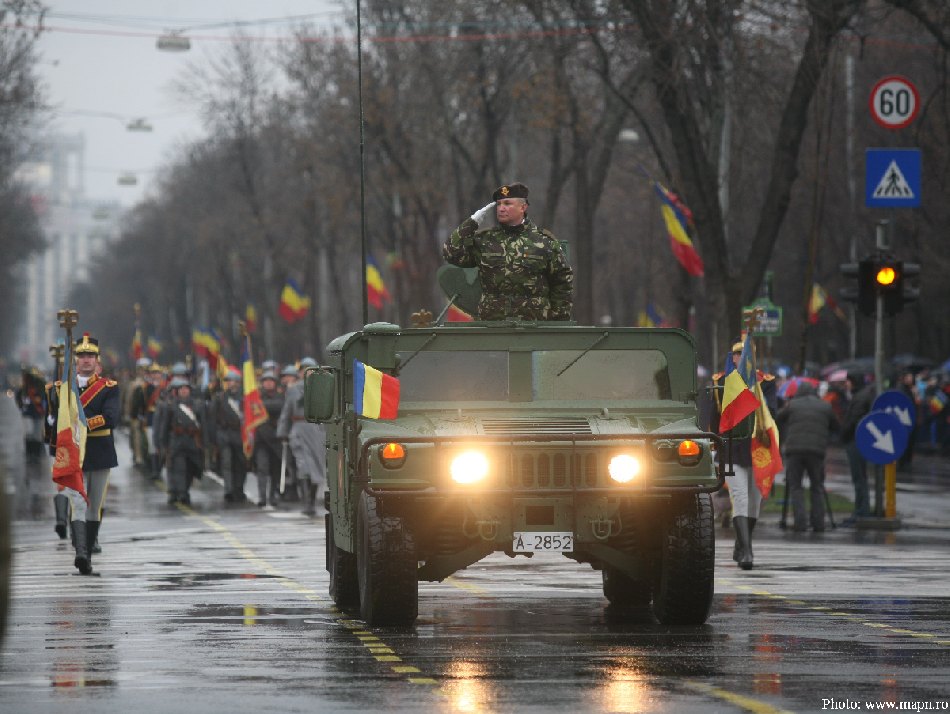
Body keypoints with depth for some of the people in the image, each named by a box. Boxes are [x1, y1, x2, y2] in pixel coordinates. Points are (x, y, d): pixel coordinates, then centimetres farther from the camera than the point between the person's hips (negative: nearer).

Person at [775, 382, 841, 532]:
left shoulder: (792, 405, 10)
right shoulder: (825, 406, 13)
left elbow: (777, 420, 22)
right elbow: (837, 427, 24)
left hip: (794, 450, -1)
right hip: (817, 451, 1)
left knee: (795, 487, 9)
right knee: (817, 487, 14)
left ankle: (800, 521, -4)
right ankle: (818, 522, 8)